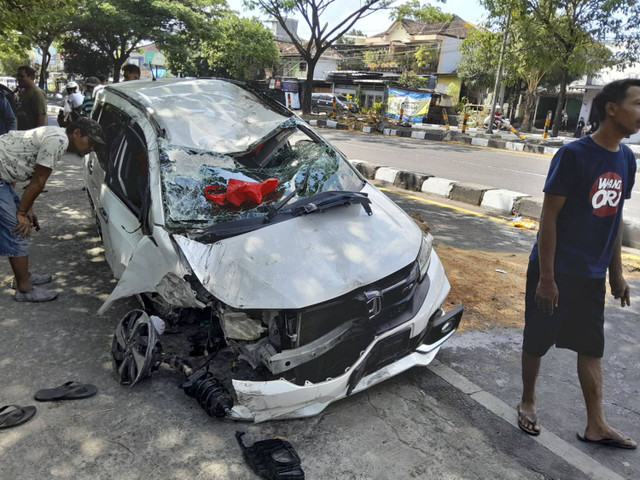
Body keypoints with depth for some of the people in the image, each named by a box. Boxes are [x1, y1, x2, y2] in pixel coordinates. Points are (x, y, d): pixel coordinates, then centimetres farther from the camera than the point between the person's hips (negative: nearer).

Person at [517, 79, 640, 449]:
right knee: (538, 341, 8)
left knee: (592, 348, 12)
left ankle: (596, 425, 25)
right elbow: (549, 216, -16)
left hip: (593, 275, 6)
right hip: (557, 271, -6)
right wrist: (546, 277, -17)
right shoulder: (574, 154, -16)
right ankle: (528, 403, 30)